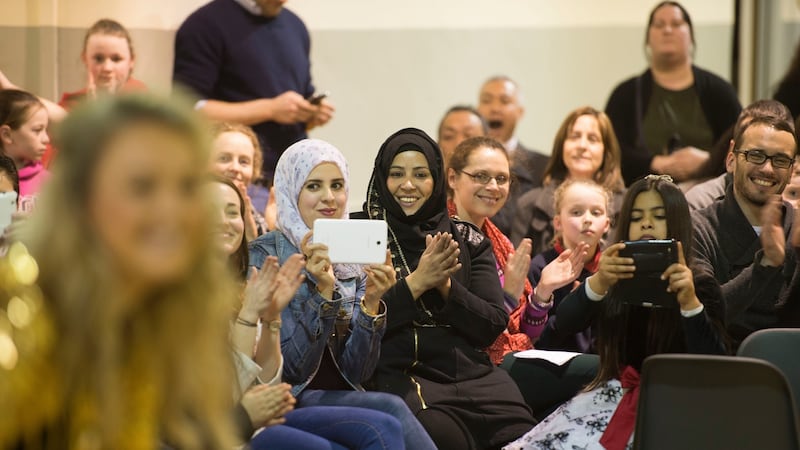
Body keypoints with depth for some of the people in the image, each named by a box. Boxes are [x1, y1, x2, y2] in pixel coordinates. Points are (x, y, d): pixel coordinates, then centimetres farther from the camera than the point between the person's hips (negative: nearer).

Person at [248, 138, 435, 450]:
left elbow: (356, 372, 2)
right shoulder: (264, 256, -6)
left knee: (391, 418, -29)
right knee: (392, 410, -28)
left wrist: (371, 302, -13)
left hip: (345, 398, 4)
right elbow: (290, 370, -12)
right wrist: (322, 292, -23)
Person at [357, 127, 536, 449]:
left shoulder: (468, 240, 17)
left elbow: (494, 326, 8)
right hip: (398, 373, -3)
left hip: (471, 372, 3)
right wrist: (416, 282, -12)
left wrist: (447, 286, -8)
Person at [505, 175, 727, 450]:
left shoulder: (701, 285, 4)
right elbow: (565, 323, -7)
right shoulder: (614, 279, 12)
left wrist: (690, 301, -24)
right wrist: (597, 282, -26)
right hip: (616, 394, 3)